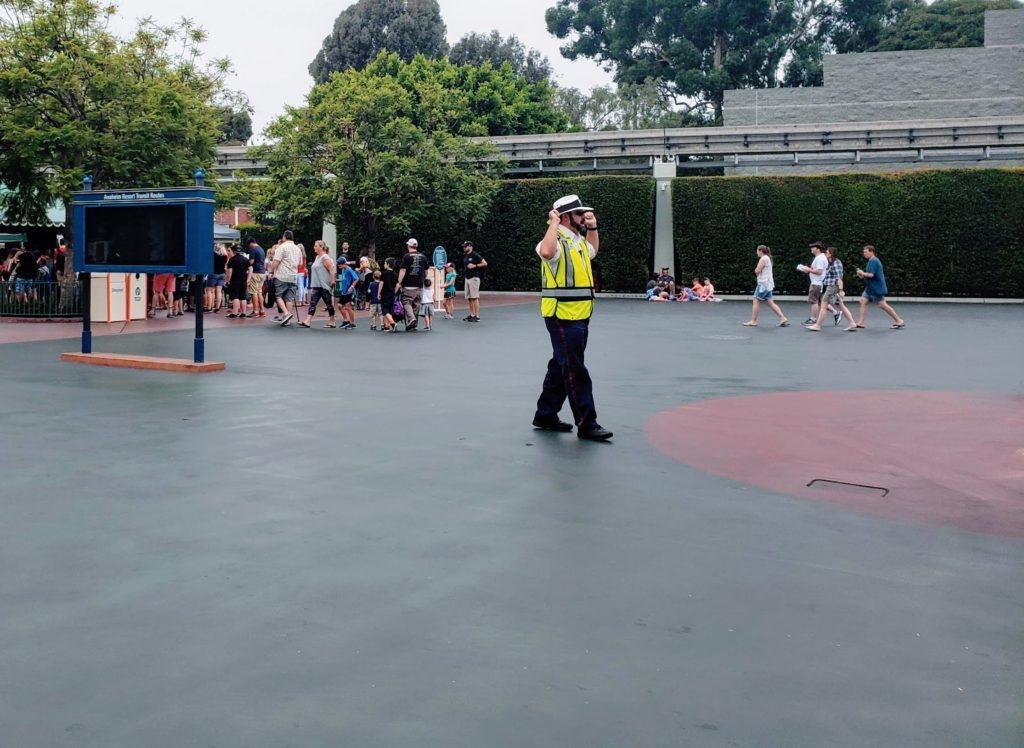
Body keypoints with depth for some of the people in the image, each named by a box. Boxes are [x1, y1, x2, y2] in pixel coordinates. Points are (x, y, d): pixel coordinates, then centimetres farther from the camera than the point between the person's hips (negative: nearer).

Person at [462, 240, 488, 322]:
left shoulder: (475, 255, -8)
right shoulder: (465, 256, 16)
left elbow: (485, 263, -12)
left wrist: (474, 266, -15)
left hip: (474, 278, -9)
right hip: (467, 278, 9)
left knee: (475, 297, -10)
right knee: (469, 298, 8)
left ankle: (477, 316, -11)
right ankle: (472, 315, 13)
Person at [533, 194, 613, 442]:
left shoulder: (577, 240, 16)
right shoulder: (558, 240, -12)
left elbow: (593, 250, 39)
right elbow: (546, 251, -37)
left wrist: (593, 227, 26)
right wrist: (554, 223, -25)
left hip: (578, 316, 10)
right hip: (562, 316, -10)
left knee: (560, 368, 15)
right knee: (575, 372, -6)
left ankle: (545, 415, 25)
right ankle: (587, 424, -3)